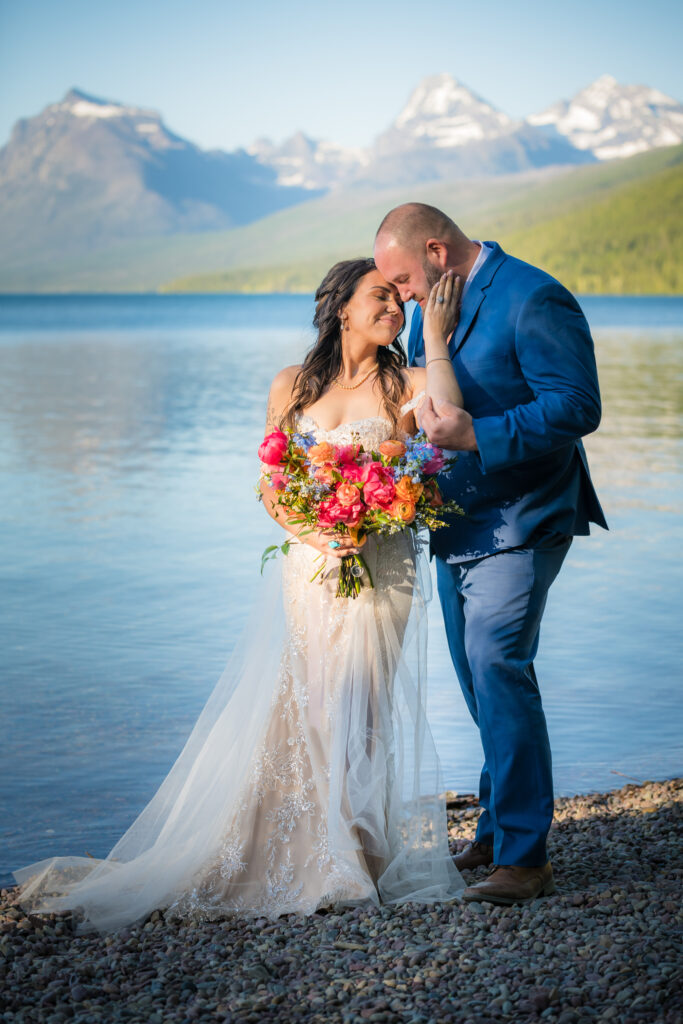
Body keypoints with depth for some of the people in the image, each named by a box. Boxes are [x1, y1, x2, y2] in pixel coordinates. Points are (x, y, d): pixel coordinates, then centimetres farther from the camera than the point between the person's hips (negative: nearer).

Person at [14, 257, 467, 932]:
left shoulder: (404, 386, 1)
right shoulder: (293, 387, 7)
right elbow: (270, 489, 7)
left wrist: (437, 340, -16)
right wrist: (313, 533, -11)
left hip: (382, 573, -1)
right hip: (310, 571, 1)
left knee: (358, 716, 3)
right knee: (287, 713, -1)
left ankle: (353, 861, 17)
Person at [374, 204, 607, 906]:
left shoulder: (534, 301, -15)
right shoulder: (432, 308, 12)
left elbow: (577, 406, -22)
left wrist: (477, 437, -29)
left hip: (519, 524, -9)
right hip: (455, 526, 9)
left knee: (497, 668, -16)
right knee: (481, 681, 15)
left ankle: (523, 855, -9)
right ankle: (499, 828, 28)